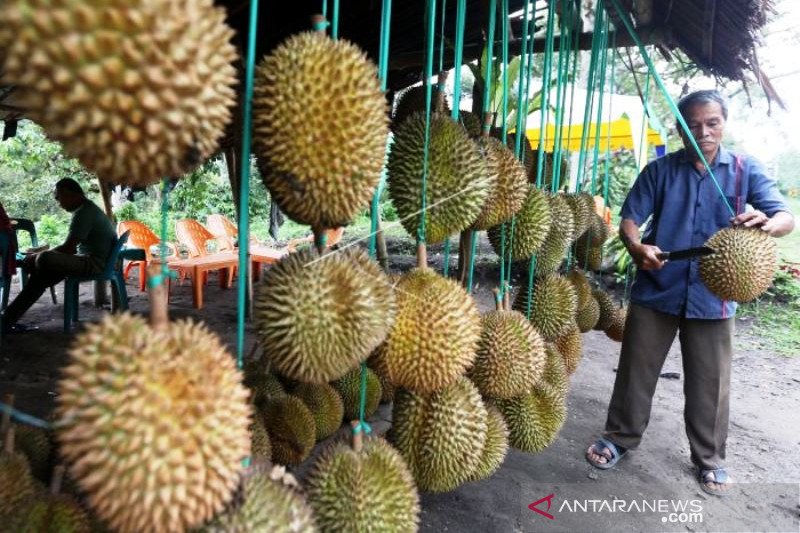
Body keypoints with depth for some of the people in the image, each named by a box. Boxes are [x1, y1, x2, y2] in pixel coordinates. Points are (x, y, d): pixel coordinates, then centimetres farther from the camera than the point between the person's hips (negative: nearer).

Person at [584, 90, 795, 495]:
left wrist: (767, 224, -32)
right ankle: (619, 437, 28)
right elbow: (629, 218, -3)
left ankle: (709, 458, 29)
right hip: (656, 290, 0)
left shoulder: (746, 170, 2)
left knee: (710, 383, 10)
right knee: (637, 371, 9)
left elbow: (786, 217, -6)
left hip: (713, 296, 0)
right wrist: (636, 247, -25)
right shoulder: (660, 169, 2)